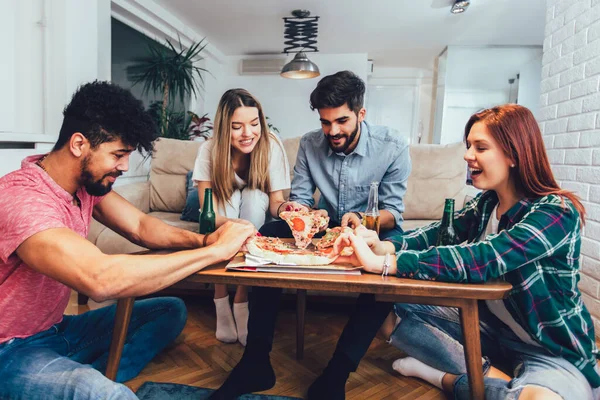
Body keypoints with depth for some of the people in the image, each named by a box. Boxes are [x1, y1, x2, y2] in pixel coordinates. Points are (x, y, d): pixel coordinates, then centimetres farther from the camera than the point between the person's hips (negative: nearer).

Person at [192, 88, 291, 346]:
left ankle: (241, 300, -27)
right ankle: (221, 302, -25)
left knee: (254, 196, -32)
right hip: (222, 220, 0)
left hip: (256, 216, 1)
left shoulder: (271, 146, -22)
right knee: (231, 197, -33)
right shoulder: (209, 151, -23)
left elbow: (275, 201, -19)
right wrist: (234, 224, -50)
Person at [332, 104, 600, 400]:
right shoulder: (486, 202, 1)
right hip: (489, 327, 6)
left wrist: (380, 263, -41)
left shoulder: (556, 212, -22)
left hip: (552, 351, -6)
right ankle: (489, 373, -8)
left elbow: (481, 259, -36)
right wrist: (384, 245, -28)